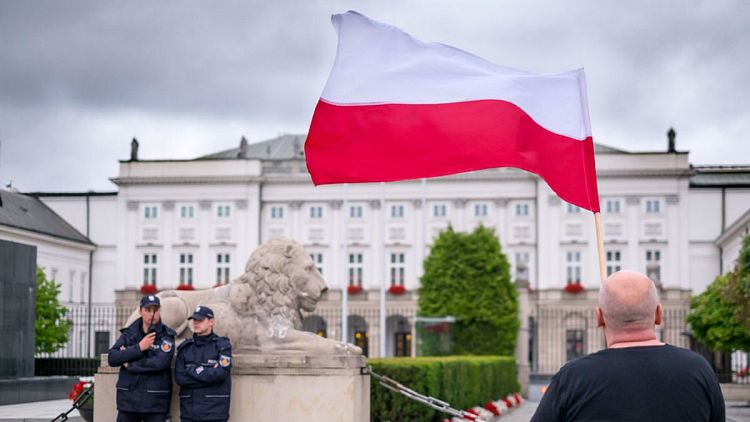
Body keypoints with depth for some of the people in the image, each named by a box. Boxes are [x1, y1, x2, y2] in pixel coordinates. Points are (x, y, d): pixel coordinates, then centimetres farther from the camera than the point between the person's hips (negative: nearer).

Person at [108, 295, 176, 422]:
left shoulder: (166, 336, -2)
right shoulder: (129, 334, 9)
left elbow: (160, 362, -18)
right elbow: (112, 358, -3)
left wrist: (129, 364, -9)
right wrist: (138, 348, -14)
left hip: (155, 402, -3)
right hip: (128, 399, 3)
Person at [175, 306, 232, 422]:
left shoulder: (222, 346, 0)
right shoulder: (185, 347, 10)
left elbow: (219, 374, -14)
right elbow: (179, 377, 0)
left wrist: (192, 370, -6)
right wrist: (207, 377, -8)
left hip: (214, 410, -4)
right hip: (189, 410, 4)